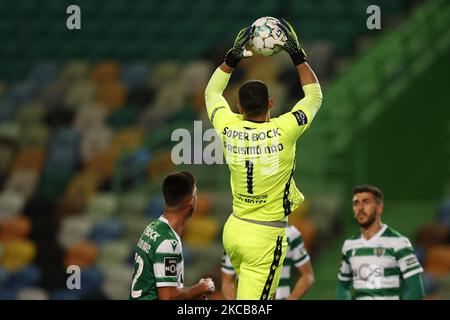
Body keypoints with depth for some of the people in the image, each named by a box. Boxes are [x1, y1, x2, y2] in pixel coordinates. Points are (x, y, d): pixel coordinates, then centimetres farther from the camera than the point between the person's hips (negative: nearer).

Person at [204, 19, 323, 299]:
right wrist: (298, 56, 8)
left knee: (252, 292, 26)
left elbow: (212, 92, 17)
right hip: (265, 237, -5)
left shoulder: (229, 128, -5)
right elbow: (315, 95, 2)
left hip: (234, 228, 5)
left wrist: (232, 58, 15)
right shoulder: (283, 131, -15)